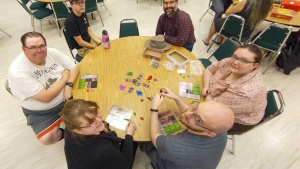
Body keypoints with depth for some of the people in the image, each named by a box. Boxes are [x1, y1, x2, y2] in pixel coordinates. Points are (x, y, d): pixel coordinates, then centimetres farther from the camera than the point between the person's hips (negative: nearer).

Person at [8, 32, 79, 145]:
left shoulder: (52, 53, -10)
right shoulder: (17, 71, -25)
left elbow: (74, 67, -2)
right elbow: (46, 97, -28)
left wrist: (68, 85, -21)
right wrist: (65, 77, -18)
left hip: (66, 97, 4)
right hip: (41, 112, -3)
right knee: (47, 139, -21)